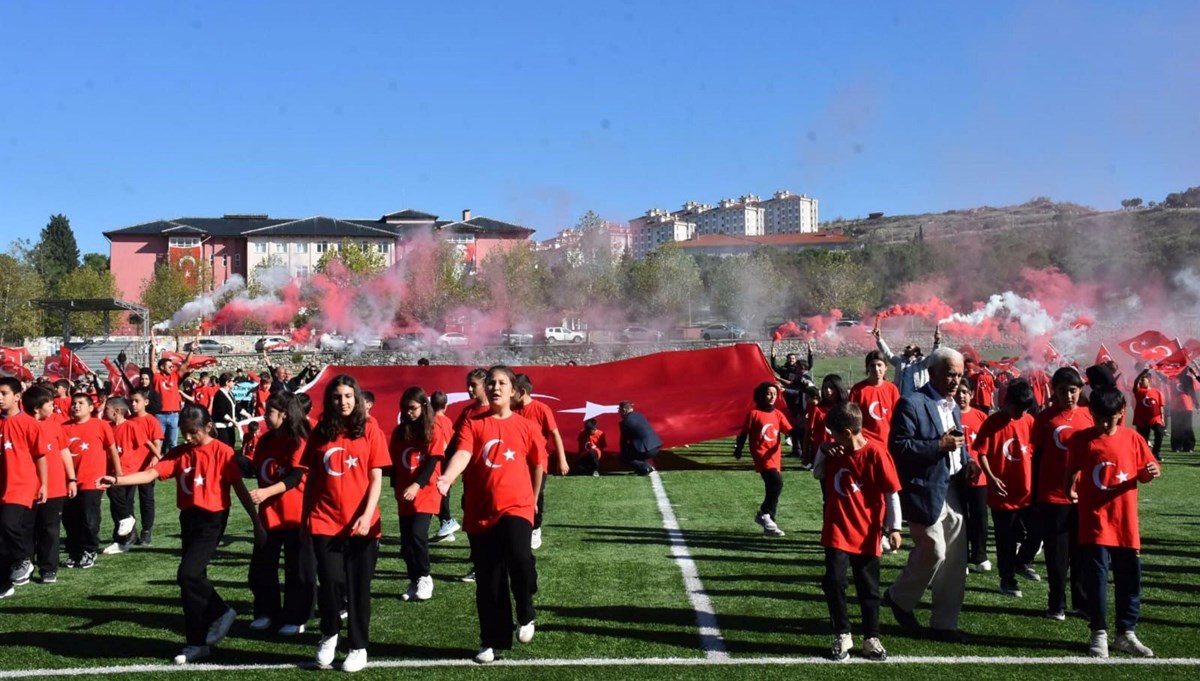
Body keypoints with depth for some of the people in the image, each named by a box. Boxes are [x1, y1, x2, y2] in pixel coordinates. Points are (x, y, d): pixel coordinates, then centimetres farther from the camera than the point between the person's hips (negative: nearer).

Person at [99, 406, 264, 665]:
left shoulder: (222, 452, -8)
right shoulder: (179, 453, 6)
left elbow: (239, 488, -6)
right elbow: (151, 473, -6)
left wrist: (257, 523, -5)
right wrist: (117, 480, -22)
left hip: (212, 519, -6)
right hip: (189, 519, 6)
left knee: (188, 574, -18)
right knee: (194, 577, 9)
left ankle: (220, 613, 6)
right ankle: (199, 641, 17)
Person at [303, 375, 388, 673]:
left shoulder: (370, 431, -1)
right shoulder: (320, 433, 6)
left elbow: (376, 478, -3)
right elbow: (312, 479, 11)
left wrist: (367, 515, -14)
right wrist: (304, 517, 9)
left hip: (361, 524, -1)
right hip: (325, 522, 1)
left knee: (358, 586, 5)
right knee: (329, 581, -4)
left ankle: (359, 648, 19)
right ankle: (329, 636, 22)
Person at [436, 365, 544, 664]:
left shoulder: (525, 427, 3)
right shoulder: (473, 424, 2)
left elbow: (537, 464, 13)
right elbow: (462, 454, -15)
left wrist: (533, 500, 18)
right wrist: (447, 478, -34)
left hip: (516, 508, -1)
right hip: (480, 512, 2)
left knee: (519, 559, -26)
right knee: (488, 580, 7)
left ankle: (526, 615, 2)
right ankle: (491, 641, 20)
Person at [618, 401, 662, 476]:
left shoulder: (625, 422, -5)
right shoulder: (640, 416, 17)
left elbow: (624, 440, 4)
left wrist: (623, 454, 20)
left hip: (647, 449, -8)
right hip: (656, 446, 8)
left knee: (624, 458, 9)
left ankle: (645, 467, -5)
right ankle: (647, 465, 18)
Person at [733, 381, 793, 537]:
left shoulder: (778, 414, 8)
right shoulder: (754, 414, -5)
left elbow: (790, 430, 0)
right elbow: (744, 432, 1)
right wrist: (738, 449, 4)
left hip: (775, 456, 6)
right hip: (762, 455, -6)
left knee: (772, 488, 10)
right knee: (777, 482, -23)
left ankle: (769, 524, 20)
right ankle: (765, 514, -5)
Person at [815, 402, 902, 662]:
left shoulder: (876, 453, -15)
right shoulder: (834, 449, 1)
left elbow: (891, 492, -11)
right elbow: (818, 475, 15)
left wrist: (894, 527, -11)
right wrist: (822, 452, -4)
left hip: (867, 533, -3)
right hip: (837, 530, 3)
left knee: (869, 588, 9)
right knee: (833, 581, -7)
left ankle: (871, 639, 23)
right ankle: (842, 636, 7)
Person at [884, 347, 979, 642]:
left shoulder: (953, 406, 16)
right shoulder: (911, 403, -11)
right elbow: (898, 446, -18)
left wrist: (967, 461, 4)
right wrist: (939, 445, -22)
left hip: (952, 491, 8)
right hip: (924, 492, -8)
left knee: (956, 560, 8)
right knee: (934, 552, -7)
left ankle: (945, 623, 19)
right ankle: (899, 598, 19)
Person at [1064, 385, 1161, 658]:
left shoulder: (1133, 439, 1)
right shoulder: (1081, 439, -2)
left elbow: (1143, 474, 7)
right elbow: (1071, 471, 8)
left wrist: (1152, 473, -14)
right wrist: (1069, 489, -10)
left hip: (1125, 523, 2)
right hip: (1093, 521, -2)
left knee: (1129, 579, 10)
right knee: (1096, 578, 0)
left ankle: (1126, 633, 24)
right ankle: (1099, 634, 11)